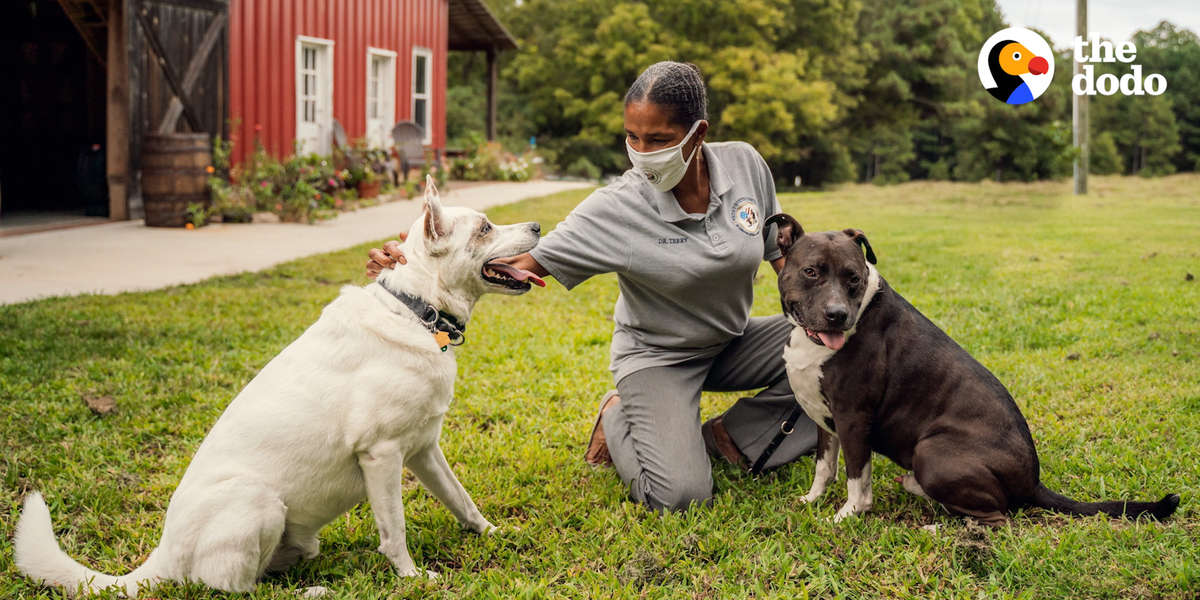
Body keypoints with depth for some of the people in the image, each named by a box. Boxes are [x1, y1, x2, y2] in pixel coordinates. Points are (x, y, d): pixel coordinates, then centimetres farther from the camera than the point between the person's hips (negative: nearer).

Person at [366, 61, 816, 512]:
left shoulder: (744, 164, -13)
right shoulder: (617, 209, -25)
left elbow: (779, 250, 4)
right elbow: (519, 264, -26)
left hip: (732, 342, 5)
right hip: (657, 356, -5)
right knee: (678, 495, -24)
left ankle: (732, 436, 1)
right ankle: (619, 420, 9)